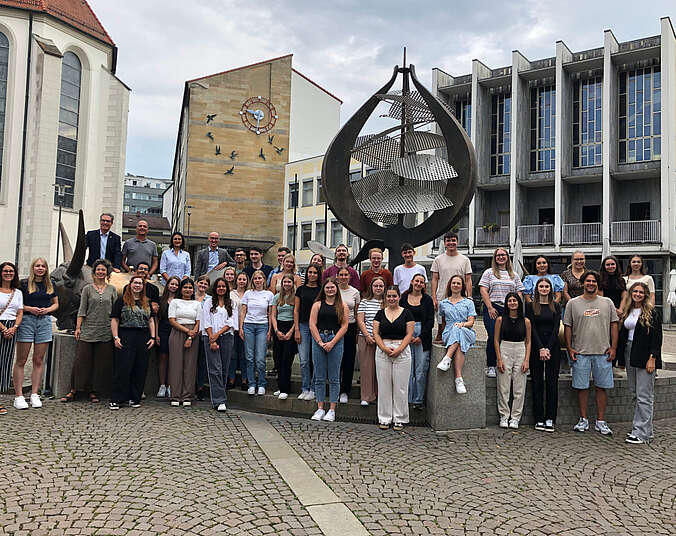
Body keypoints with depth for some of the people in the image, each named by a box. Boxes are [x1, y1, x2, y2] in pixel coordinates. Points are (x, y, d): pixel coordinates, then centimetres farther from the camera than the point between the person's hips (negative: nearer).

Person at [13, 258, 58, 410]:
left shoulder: (50, 285, 12)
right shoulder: (24, 284, 1)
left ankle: (34, 394, 11)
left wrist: (47, 309, -1)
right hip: (27, 320, -3)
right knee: (21, 360, -2)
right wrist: (29, 309, -13)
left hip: (44, 322, 3)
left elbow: (56, 304, 19)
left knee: (38, 360, 5)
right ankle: (18, 396, 2)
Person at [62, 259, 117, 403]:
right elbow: (82, 310, 4)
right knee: (81, 360, -2)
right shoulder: (88, 289, 6)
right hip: (88, 330, -1)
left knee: (99, 363, 4)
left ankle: (93, 391, 13)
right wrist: (78, 327, -3)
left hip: (105, 332, 1)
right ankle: (74, 390, 8)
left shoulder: (112, 289, 9)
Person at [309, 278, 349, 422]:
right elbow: (312, 325, 1)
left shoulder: (343, 306, 6)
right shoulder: (317, 304, 8)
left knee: (334, 378, 2)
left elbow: (344, 327, -1)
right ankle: (320, 408, 13)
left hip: (336, 341, -1)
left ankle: (332, 410, 9)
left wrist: (332, 343, -10)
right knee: (319, 377, 5)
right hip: (318, 340, 1)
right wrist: (320, 342, -8)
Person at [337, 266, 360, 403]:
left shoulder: (355, 292, 4)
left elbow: (357, 313, 9)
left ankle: (344, 391, 15)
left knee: (349, 360, 3)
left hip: (350, 327, 1)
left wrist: (357, 332, 6)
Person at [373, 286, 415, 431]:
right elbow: (376, 333, 4)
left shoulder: (406, 313, 3)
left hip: (402, 351, -2)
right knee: (384, 386, 5)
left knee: (400, 386, 1)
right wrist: (384, 348, -10)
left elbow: (409, 334, -2)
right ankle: (384, 418, 15)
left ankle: (399, 419, 13)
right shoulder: (380, 313, 9)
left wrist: (398, 349, -13)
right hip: (382, 352, 2)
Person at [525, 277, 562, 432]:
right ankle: (539, 419, 7)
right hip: (536, 347, -1)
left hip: (553, 347, 1)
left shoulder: (556, 306, 7)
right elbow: (532, 328, -4)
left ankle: (550, 419, 5)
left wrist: (548, 348, -11)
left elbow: (556, 328, 0)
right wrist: (541, 348, -13)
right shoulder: (531, 306, 3)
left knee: (552, 383, 0)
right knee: (537, 383, 1)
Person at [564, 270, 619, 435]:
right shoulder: (573, 303, 4)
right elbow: (568, 327, 5)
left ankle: (600, 421, 15)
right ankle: (583, 420, 15)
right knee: (582, 387, 3)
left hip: (603, 352, 1)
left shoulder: (607, 303, 8)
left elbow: (613, 325, 8)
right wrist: (569, 348, -1)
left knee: (602, 386, 5)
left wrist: (613, 347, 1)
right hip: (580, 353, -1)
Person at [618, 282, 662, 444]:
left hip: (644, 356, -7)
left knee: (644, 396, -5)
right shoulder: (628, 312, 13)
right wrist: (620, 355, 12)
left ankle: (642, 433, -2)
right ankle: (640, 428, 20)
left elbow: (657, 337, -10)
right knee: (635, 394, 11)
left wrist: (652, 358, -16)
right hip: (629, 354, 7)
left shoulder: (652, 312, -6)